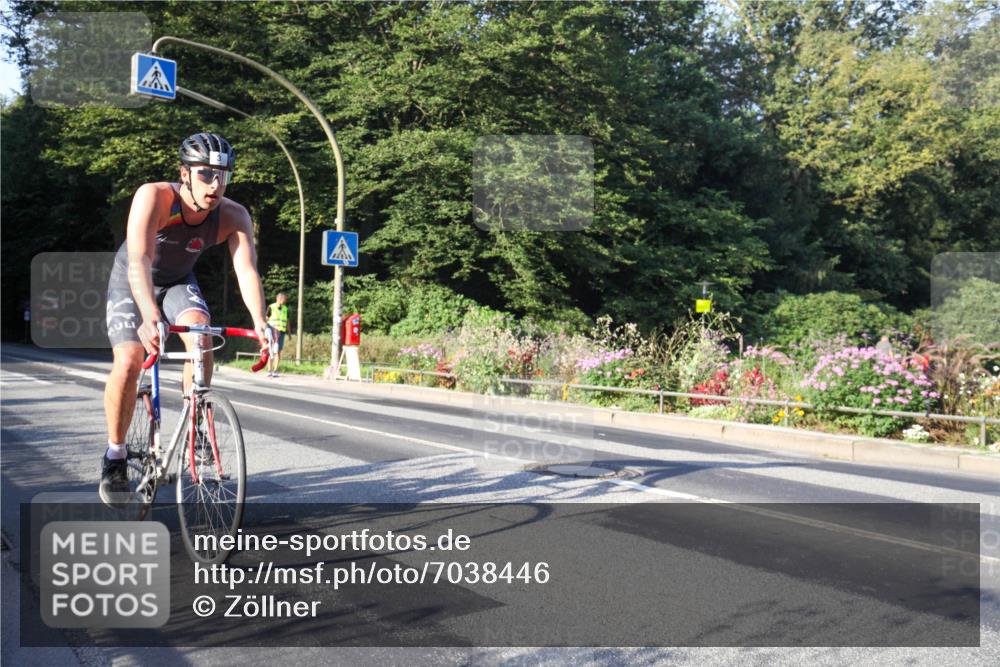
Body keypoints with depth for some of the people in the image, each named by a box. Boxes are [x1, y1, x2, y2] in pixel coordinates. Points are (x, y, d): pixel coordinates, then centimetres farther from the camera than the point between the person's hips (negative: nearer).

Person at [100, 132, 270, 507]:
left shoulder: (233, 217, -25)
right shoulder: (154, 196, -33)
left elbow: (246, 269, -36)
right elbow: (139, 260, -45)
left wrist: (259, 322, -54)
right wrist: (150, 315, -61)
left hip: (179, 282, 2)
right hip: (131, 283, -2)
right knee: (128, 361, -21)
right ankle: (115, 456, -1)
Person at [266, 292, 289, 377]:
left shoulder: (285, 309, 12)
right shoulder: (271, 307, 0)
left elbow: (287, 321, 17)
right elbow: (266, 319, 2)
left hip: (281, 332, 3)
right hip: (272, 332, -3)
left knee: (278, 351, -3)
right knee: (271, 351, -3)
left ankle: (275, 371, -2)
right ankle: (269, 371, 0)